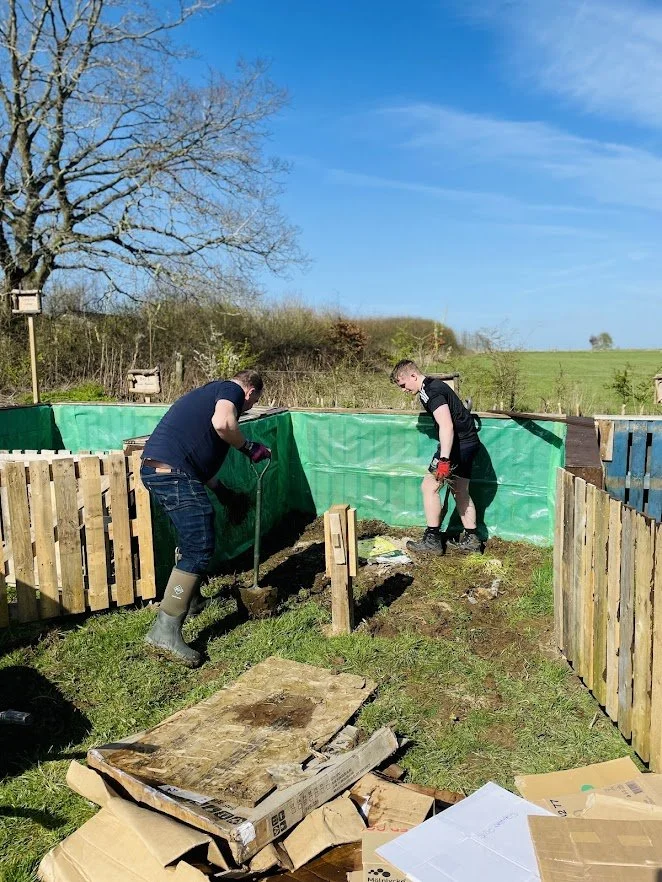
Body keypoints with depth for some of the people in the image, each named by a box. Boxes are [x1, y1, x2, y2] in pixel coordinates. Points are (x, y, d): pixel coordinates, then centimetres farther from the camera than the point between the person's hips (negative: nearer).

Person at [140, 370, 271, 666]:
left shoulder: (211, 392, 31)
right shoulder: (232, 389, 3)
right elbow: (222, 423, -21)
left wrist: (222, 492, 38)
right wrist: (249, 447, -4)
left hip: (155, 467, 10)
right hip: (172, 471, -10)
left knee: (194, 537, 27)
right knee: (199, 549, -9)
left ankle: (190, 599, 41)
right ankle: (165, 630, -12)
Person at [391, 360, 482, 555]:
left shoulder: (430, 391, -17)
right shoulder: (434, 385, 15)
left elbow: (446, 425, -27)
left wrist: (444, 459, -31)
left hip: (458, 443, -11)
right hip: (469, 441, 11)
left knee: (429, 486, -5)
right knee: (461, 491, 17)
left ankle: (432, 540, -1)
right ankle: (470, 539, 23)